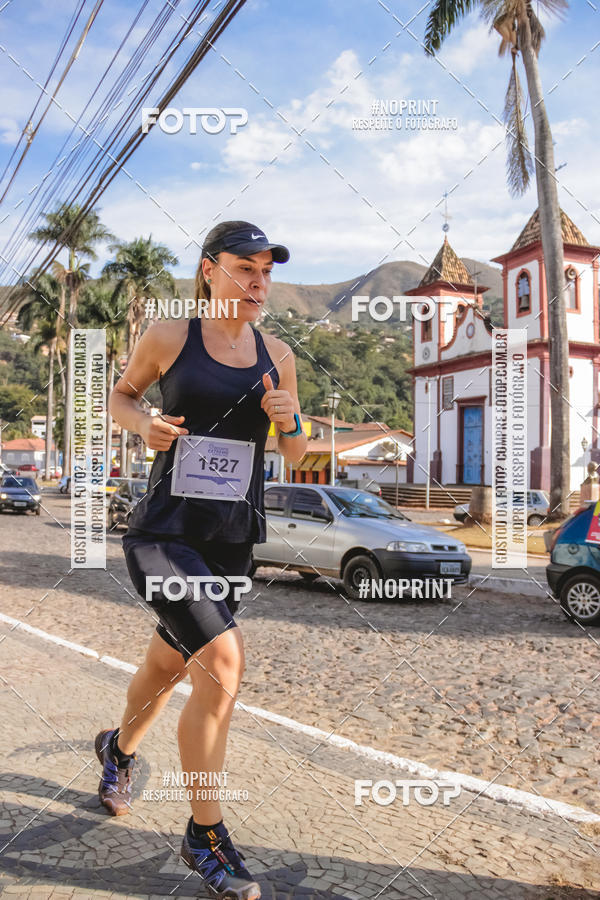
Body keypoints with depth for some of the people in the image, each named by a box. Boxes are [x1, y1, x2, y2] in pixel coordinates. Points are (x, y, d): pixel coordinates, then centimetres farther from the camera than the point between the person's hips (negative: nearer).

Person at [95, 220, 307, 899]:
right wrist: (144, 425, -10)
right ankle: (205, 835, 2)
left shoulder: (277, 355, 6)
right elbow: (121, 393, 12)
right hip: (163, 533, -4)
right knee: (223, 665, -20)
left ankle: (120, 748, 54)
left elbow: (296, 454, 12)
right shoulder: (168, 336, -4)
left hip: (232, 541, 5)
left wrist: (288, 420, -10)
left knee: (168, 666, 21)